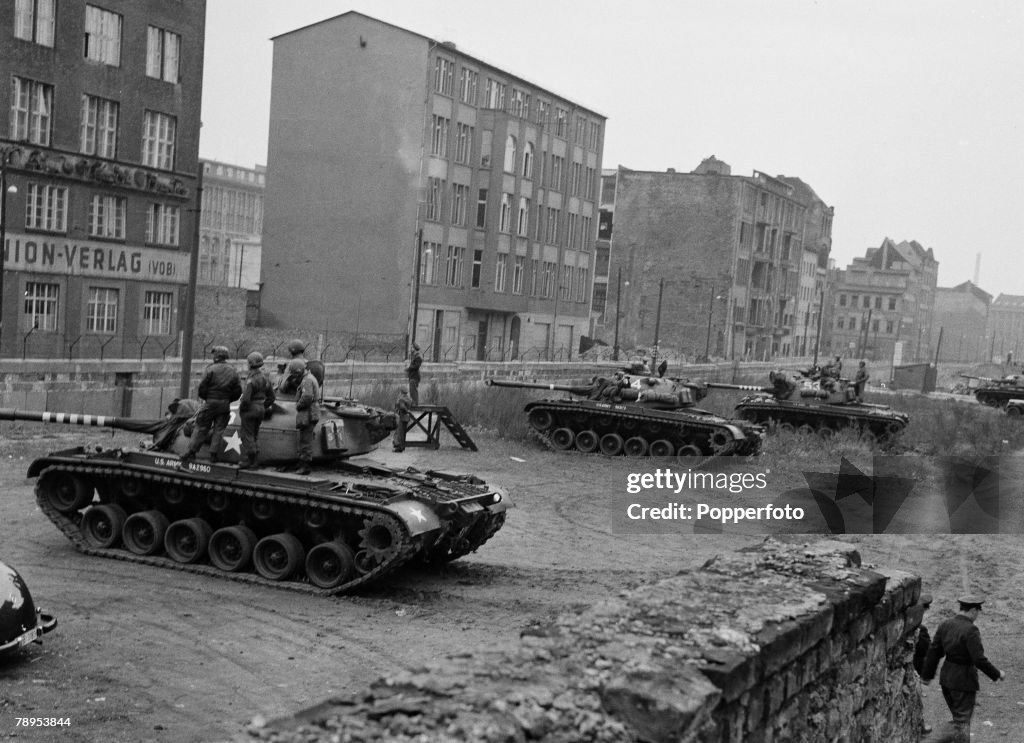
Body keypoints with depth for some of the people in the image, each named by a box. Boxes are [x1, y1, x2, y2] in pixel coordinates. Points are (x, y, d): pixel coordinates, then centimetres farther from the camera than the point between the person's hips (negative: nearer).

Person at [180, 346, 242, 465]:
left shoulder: (211, 369, -9)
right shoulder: (233, 372, 5)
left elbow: (202, 386, -12)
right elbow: (238, 391, 4)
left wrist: (204, 397, 6)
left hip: (211, 402, -3)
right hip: (225, 405, 3)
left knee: (201, 427, 4)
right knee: (219, 430, 9)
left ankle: (192, 451, 6)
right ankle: (214, 454, 6)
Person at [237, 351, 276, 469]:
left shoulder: (251, 380, -19)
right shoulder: (265, 379, 8)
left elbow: (246, 398, -24)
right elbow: (271, 397, 14)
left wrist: (241, 409, -9)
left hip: (250, 409, -8)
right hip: (261, 410, 8)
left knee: (247, 435, -1)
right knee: (255, 435, 17)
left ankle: (246, 460, 1)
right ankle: (253, 460, 20)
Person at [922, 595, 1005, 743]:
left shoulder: (945, 625, 0)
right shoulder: (971, 631, -21)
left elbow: (933, 652, 4)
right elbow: (979, 660, -22)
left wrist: (927, 674, 13)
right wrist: (997, 674, -7)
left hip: (946, 677, 7)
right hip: (964, 680, -7)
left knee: (958, 716, 22)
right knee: (962, 721, 4)